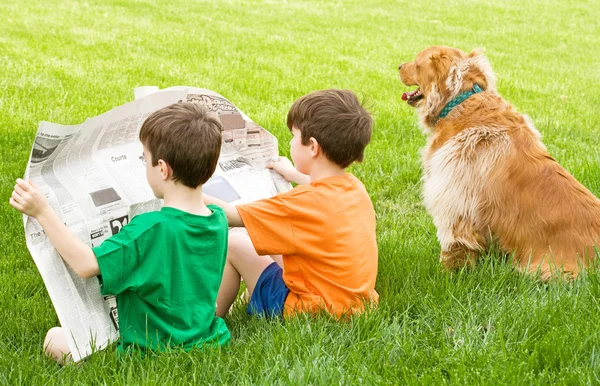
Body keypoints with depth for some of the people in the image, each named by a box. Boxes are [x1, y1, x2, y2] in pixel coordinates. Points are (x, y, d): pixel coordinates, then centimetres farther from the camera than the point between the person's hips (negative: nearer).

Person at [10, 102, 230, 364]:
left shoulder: (150, 229, -28)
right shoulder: (218, 221, -7)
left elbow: (87, 265, -28)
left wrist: (43, 212, -25)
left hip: (150, 353, -7)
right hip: (208, 342, 7)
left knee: (55, 340, 7)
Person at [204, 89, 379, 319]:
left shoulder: (302, 203, -24)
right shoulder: (355, 188, -2)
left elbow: (232, 216, -17)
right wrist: (293, 175, 39)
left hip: (310, 311, -8)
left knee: (232, 243, 1)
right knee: (271, 241, 22)